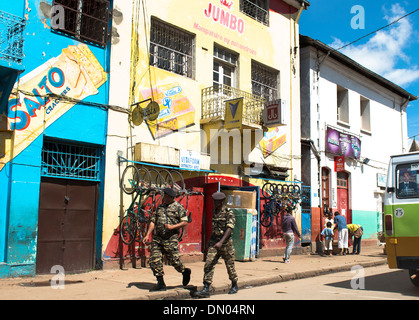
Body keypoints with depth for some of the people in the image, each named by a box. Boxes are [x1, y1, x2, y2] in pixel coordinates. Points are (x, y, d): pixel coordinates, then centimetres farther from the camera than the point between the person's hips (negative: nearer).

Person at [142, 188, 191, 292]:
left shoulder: (178, 207, -2)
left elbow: (185, 222, -5)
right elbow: (153, 221, 16)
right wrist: (147, 235, 7)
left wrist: (172, 227, -18)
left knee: (174, 260, -3)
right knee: (154, 260, -1)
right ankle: (161, 284, 8)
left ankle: (185, 272, 28)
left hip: (171, 238, -6)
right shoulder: (160, 207, 15)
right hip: (157, 237, 6)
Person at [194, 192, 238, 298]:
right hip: (213, 243, 5)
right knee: (208, 264, -7)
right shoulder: (214, 212, 10)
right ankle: (206, 289, -6)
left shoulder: (229, 213, -11)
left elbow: (229, 228, -22)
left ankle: (234, 286, 32)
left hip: (226, 243, -5)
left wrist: (221, 242, -32)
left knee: (230, 265, 10)